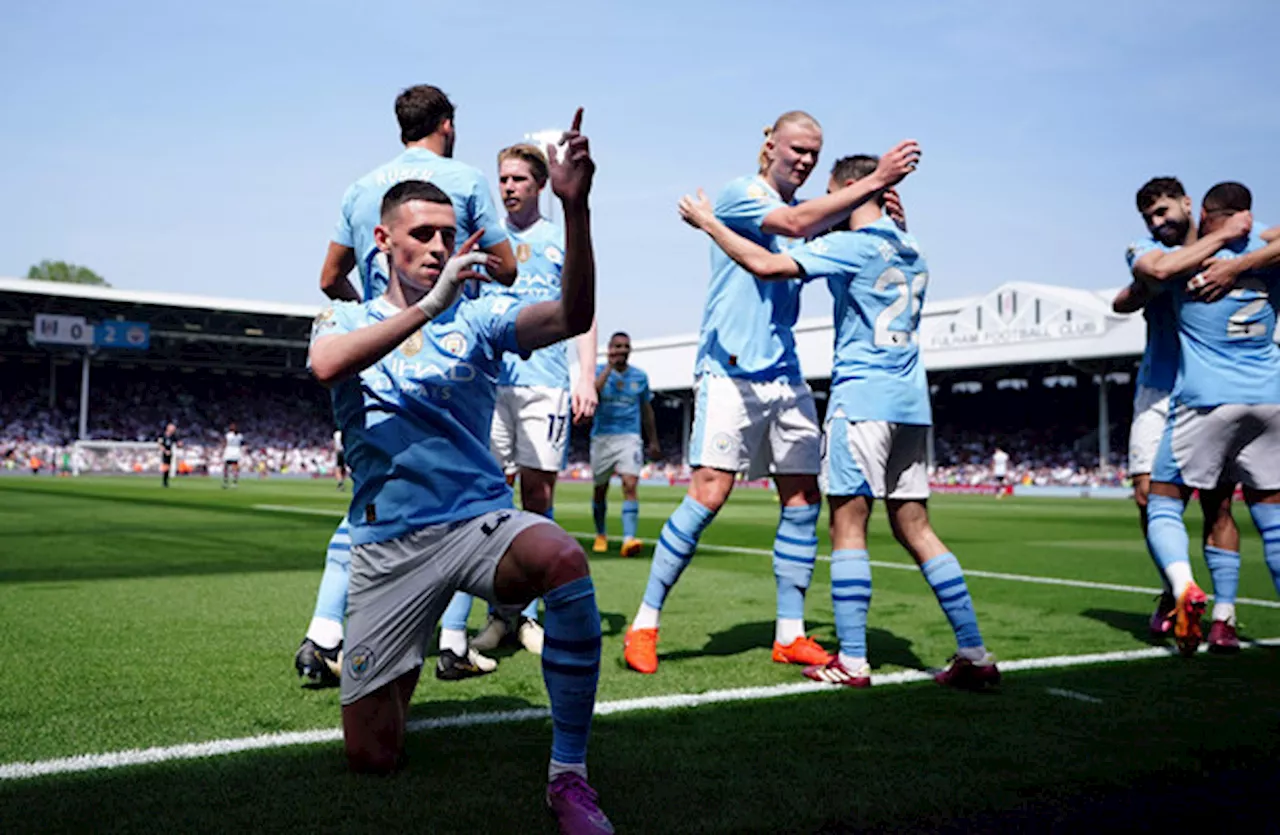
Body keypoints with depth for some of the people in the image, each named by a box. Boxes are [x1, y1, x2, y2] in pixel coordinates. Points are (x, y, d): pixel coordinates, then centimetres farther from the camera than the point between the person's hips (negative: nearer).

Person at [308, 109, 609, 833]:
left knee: (563, 558, -37)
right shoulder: (348, 320, 9)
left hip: (481, 519, 0)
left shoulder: (480, 318, 7)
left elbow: (572, 317, -14)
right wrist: (430, 305, -24)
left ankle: (570, 775, -23)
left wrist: (576, 208, -27)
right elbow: (327, 364, -17)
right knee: (373, 756, -1)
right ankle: (407, 662, 35)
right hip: (386, 544, 1)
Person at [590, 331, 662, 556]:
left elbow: (647, 410, 17)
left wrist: (653, 441, 18)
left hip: (629, 437, 0)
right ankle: (601, 534, 31)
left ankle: (629, 538, -27)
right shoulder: (599, 371, 2)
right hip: (602, 437, 0)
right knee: (601, 488, 10)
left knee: (630, 484, -19)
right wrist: (609, 366, -16)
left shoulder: (640, 377, 8)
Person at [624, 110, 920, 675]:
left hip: (786, 375, 8)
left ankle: (790, 635, 13)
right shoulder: (740, 193, -2)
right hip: (731, 370, -7)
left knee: (803, 499, 4)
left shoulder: (804, 208, 19)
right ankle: (644, 626, -2)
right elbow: (796, 222, -18)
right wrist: (875, 181, -18)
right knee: (708, 494, -12)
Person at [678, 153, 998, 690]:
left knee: (848, 524, -3)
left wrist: (708, 222, -2)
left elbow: (767, 264, -15)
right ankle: (974, 655, 8)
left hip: (863, 398, -8)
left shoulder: (853, 246, -8)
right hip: (912, 403, 8)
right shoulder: (912, 254, 17)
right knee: (914, 528, 10)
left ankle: (851, 661, -1)